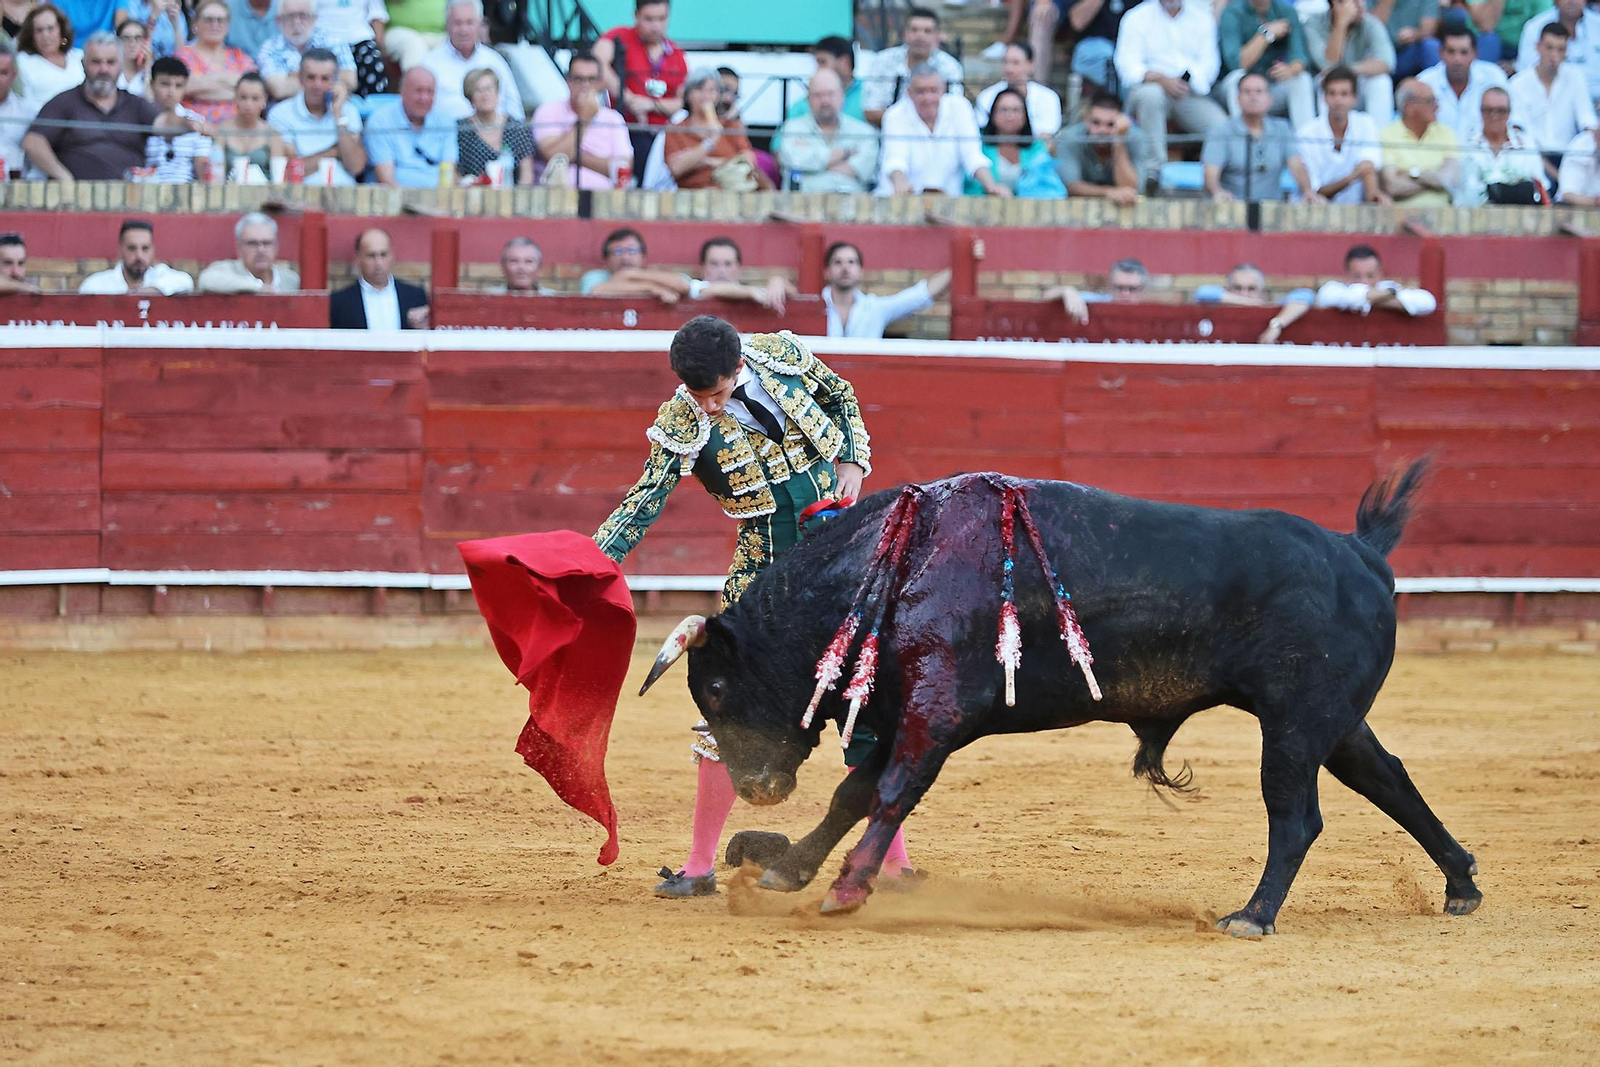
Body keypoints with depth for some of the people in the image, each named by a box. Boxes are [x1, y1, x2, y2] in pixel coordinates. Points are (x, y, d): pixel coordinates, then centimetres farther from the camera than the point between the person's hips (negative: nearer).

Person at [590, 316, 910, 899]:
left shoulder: (782, 354, -7)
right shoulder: (683, 424, -12)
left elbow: (841, 397, 13)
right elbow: (643, 502, -14)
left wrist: (852, 461, -2)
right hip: (765, 571, -1)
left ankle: (893, 862, 8)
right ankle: (700, 866, 5)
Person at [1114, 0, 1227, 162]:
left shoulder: (1202, 17, 13)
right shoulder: (1137, 19, 6)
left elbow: (1210, 62, 2)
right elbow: (1127, 65, -5)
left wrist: (1188, 81, -20)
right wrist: (1161, 80, -23)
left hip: (1190, 94, 2)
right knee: (1150, 94, -38)